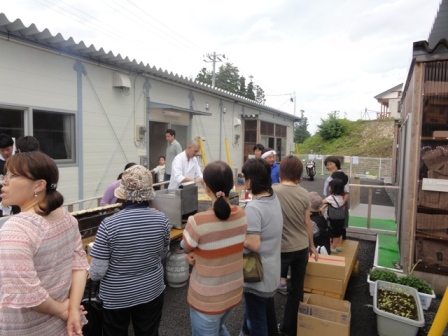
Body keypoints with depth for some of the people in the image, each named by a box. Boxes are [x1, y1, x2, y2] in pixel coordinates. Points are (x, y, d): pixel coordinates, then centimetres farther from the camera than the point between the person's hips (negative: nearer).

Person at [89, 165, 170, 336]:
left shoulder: (109, 224, -25)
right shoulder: (161, 219, -16)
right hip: (151, 291, 2)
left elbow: (97, 272, -19)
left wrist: (90, 273, 3)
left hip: (116, 296, -2)